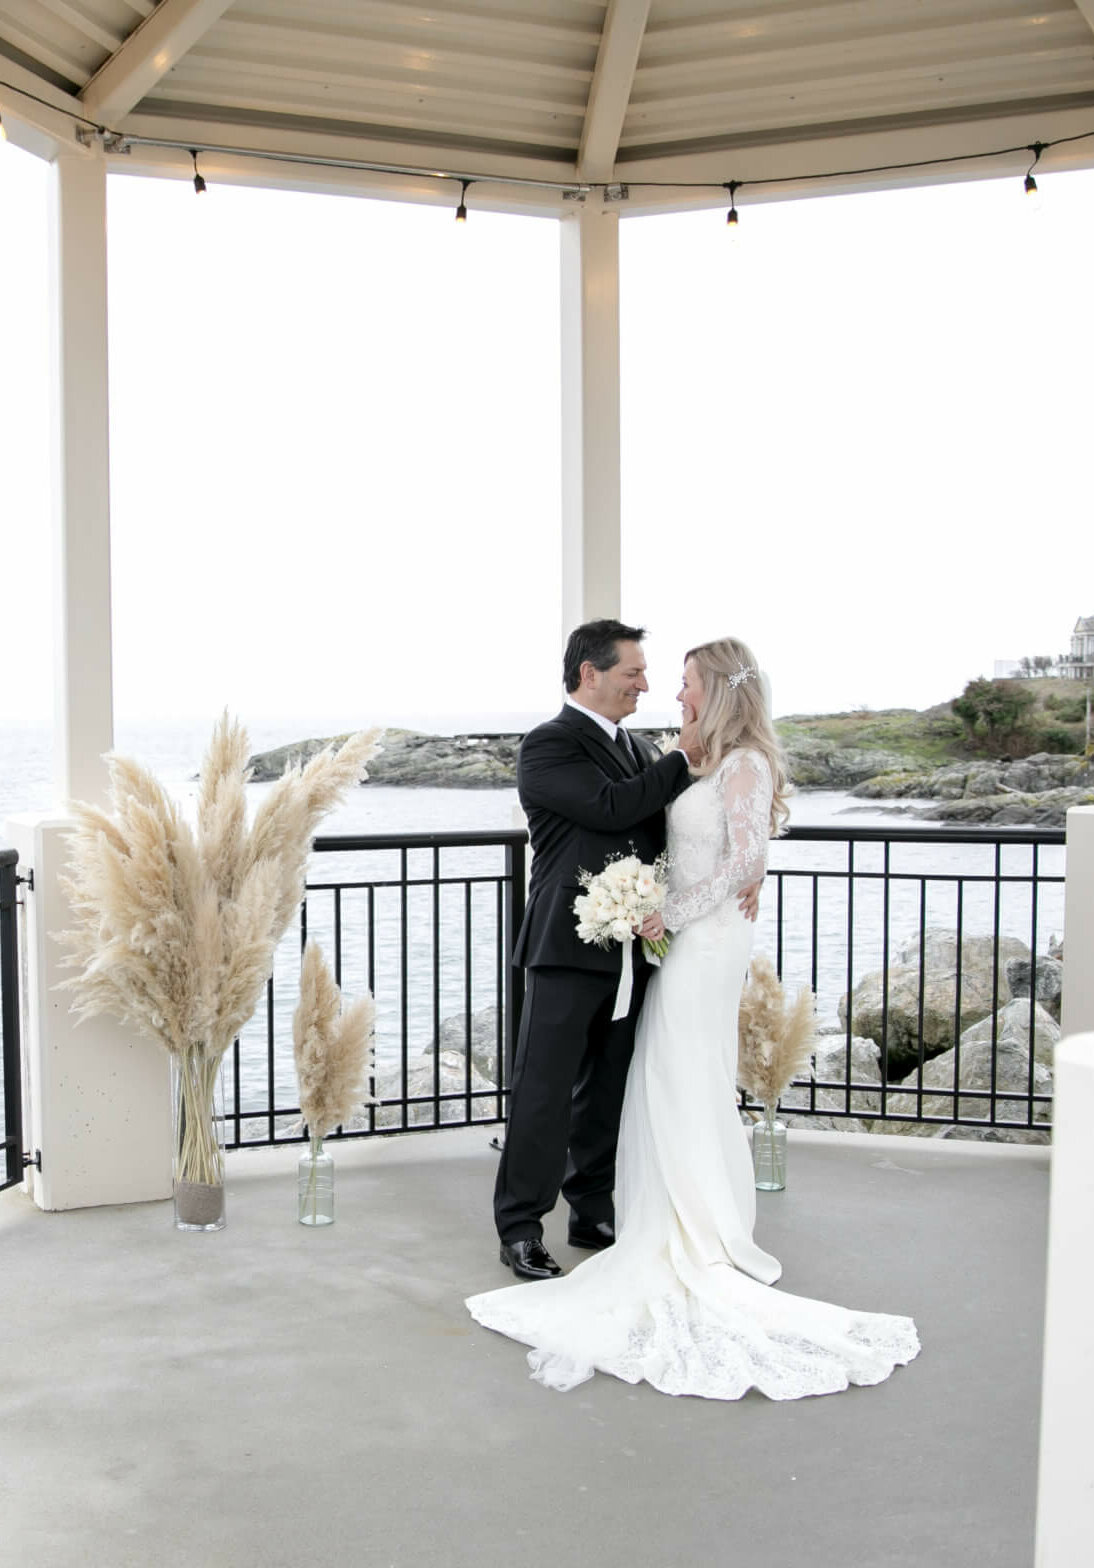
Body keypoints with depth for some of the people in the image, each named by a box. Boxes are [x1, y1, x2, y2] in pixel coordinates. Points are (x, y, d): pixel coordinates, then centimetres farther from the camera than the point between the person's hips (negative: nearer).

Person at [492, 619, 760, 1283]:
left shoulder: (642, 749, 16)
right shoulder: (548, 745, -7)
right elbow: (610, 807, -20)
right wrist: (686, 759, -11)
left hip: (630, 949, 7)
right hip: (568, 949, -7)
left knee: (607, 1090, 15)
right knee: (545, 1091, 0)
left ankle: (593, 1213, 28)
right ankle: (521, 1228, 11)